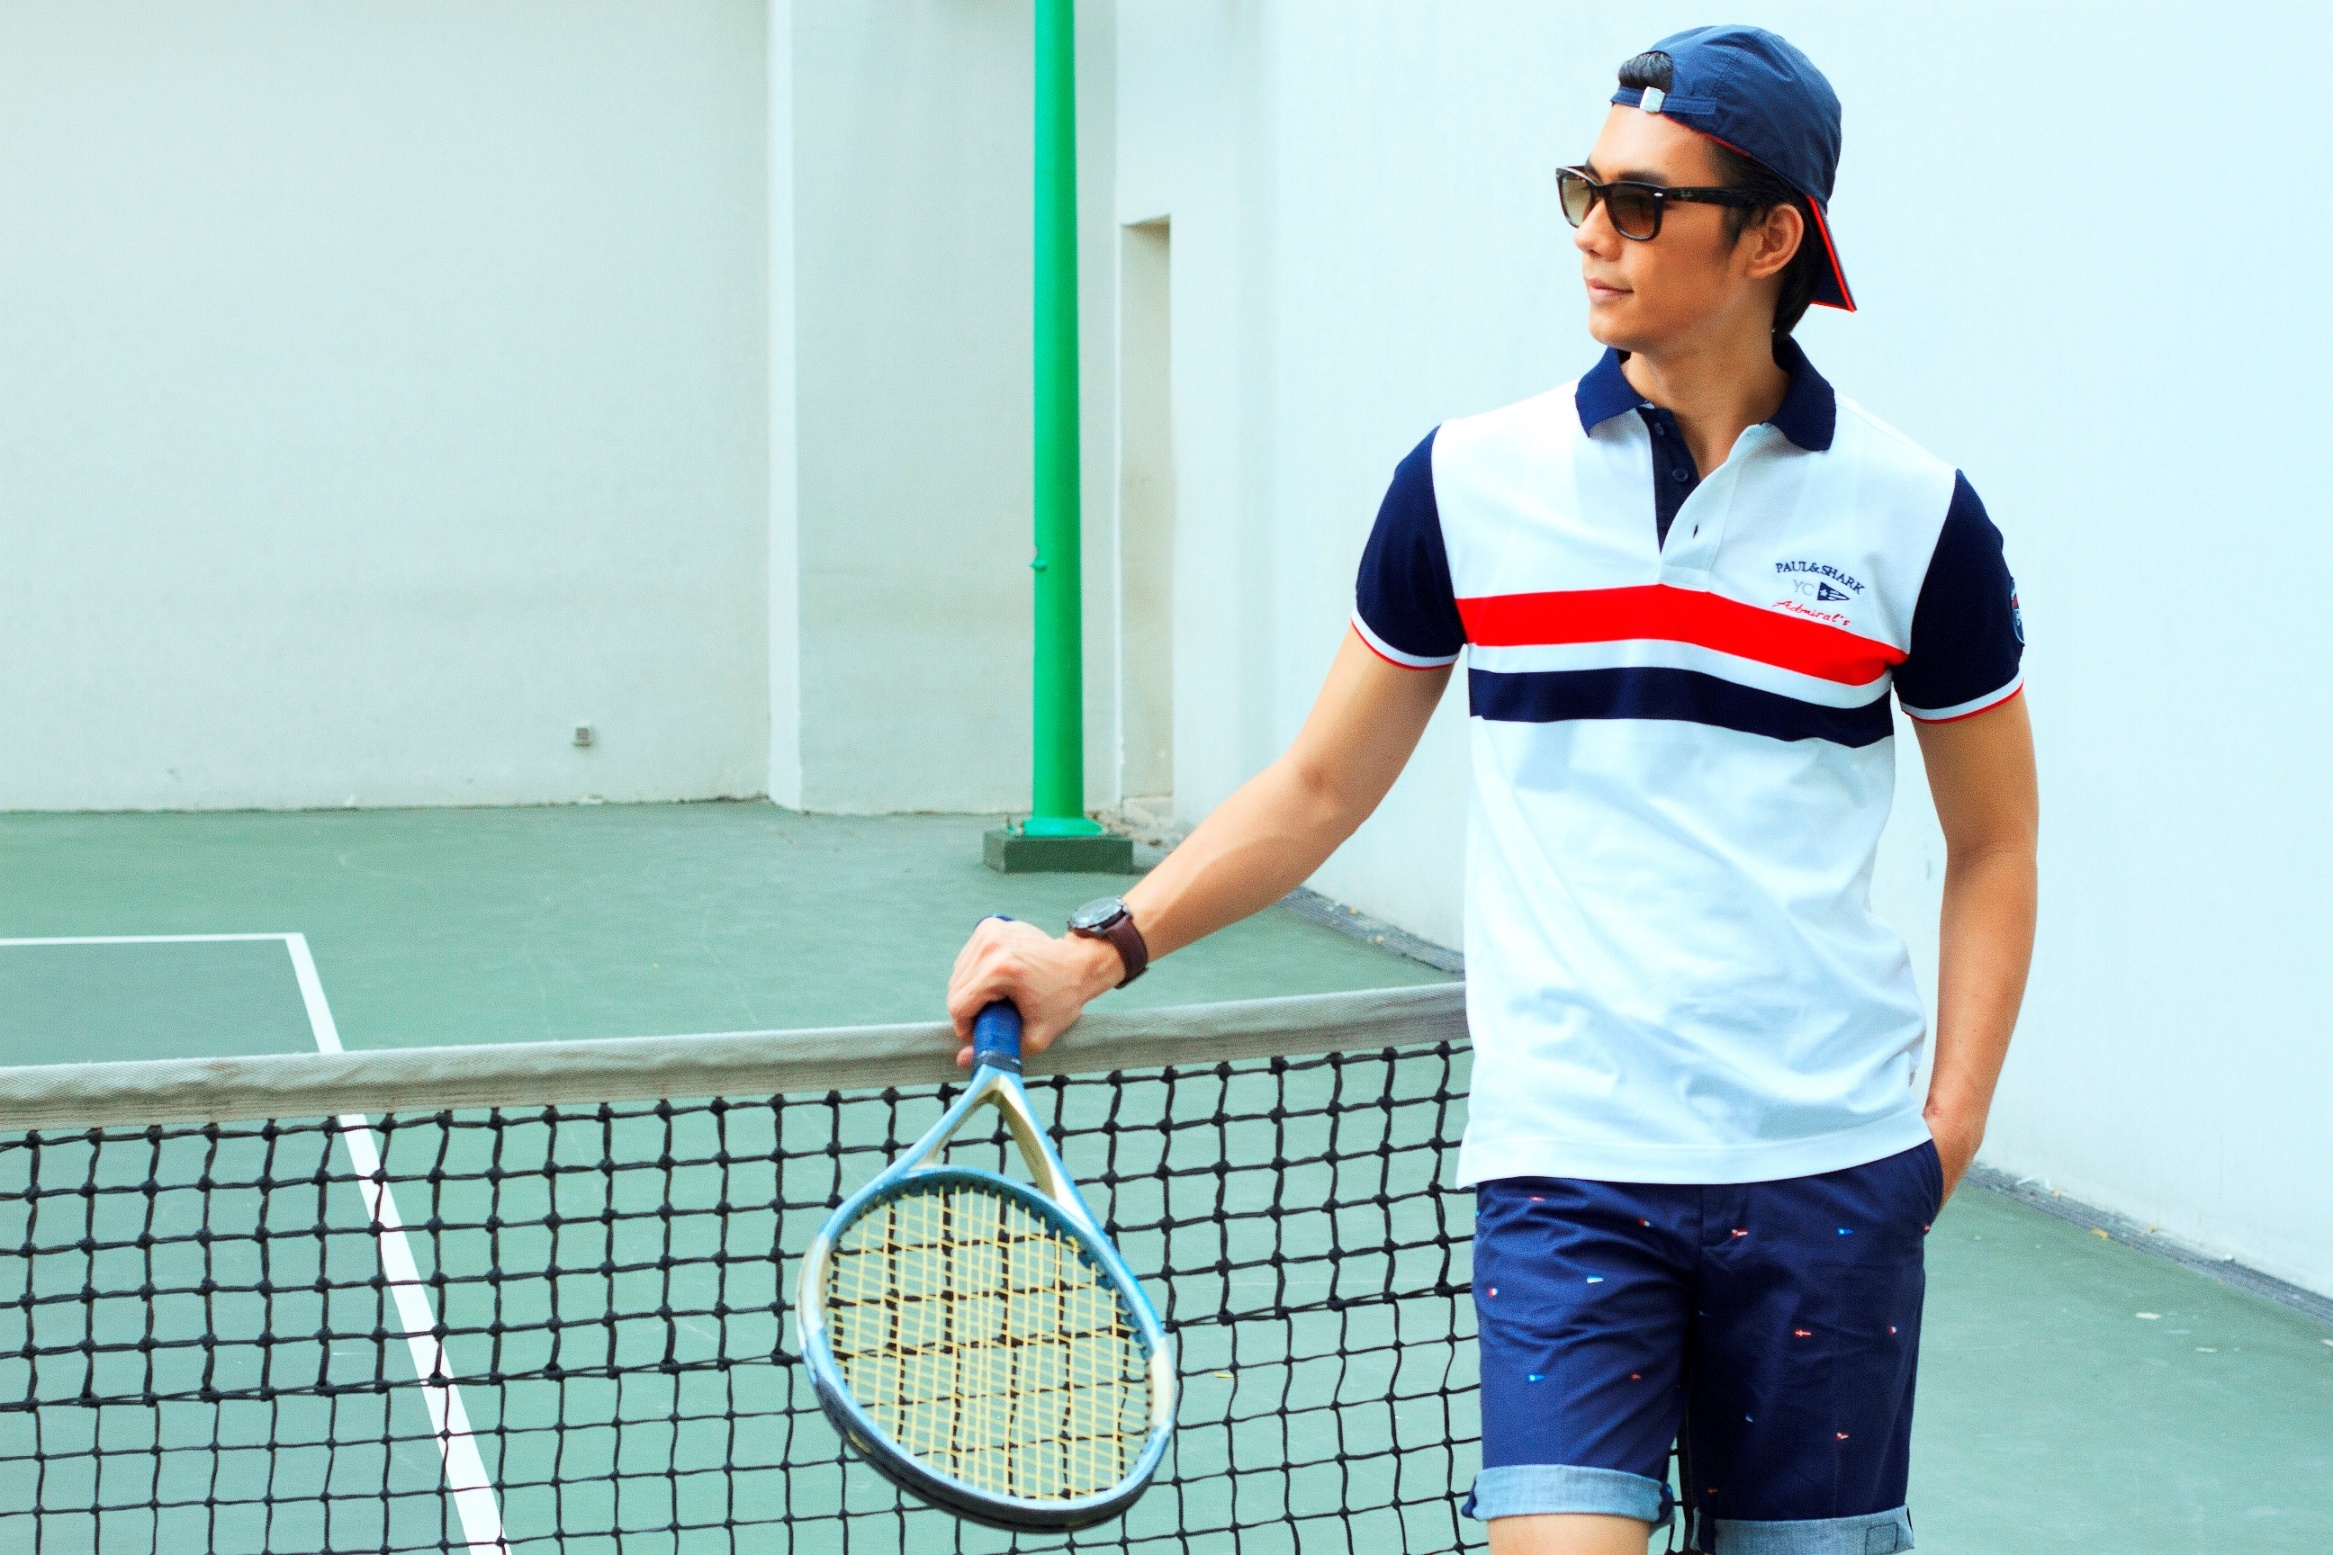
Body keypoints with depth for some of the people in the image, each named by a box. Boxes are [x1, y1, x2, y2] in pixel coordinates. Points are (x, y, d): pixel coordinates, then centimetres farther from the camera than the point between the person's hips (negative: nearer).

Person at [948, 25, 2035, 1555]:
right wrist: (1102, 946, 3)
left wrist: (1955, 1114, -2)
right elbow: (1322, 784, 12)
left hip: (1826, 1176, 1)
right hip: (1565, 1161, 0)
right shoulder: (1470, 482, 3)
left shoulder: (1915, 512, 0)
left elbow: (1993, 841, 9)